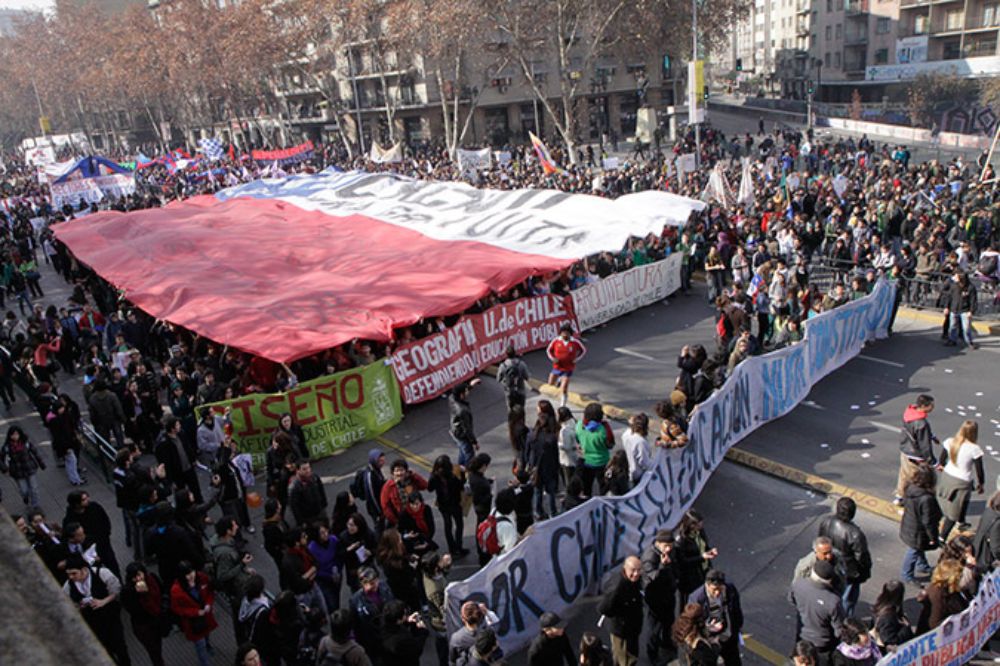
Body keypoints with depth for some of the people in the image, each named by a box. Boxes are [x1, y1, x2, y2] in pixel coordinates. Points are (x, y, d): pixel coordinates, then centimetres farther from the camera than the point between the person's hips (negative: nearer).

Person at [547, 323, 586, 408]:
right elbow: (548, 350, 4)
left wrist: (577, 359, -10)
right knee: (551, 383, 17)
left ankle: (562, 405, 8)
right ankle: (560, 379, 51)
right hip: (557, 366, 3)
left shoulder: (575, 342, -15)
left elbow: (584, 350, 2)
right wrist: (553, 358, -12)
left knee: (564, 389, -8)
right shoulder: (556, 340, -12)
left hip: (568, 368, -3)